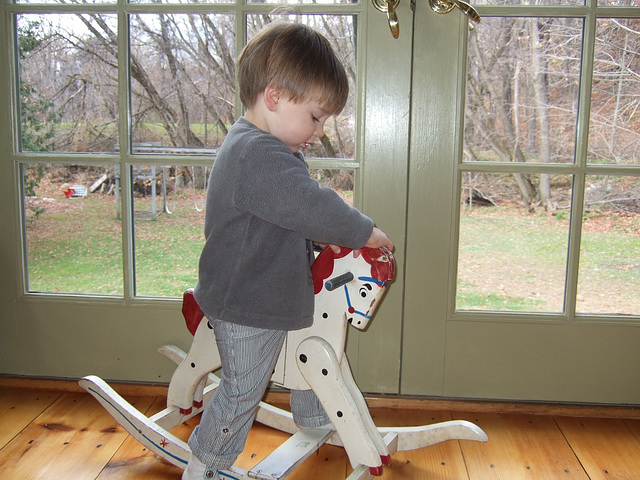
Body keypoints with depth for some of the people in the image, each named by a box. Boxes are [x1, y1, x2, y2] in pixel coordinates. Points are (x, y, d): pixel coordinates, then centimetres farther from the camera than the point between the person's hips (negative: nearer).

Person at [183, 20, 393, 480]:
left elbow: (297, 211, 17)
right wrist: (365, 232, -19)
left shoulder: (272, 149, 8)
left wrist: (325, 236, 1)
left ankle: (316, 423, 50)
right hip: (247, 308, -10)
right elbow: (313, 207, -35)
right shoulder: (257, 154, -29)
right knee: (242, 390, 6)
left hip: (275, 299, 11)